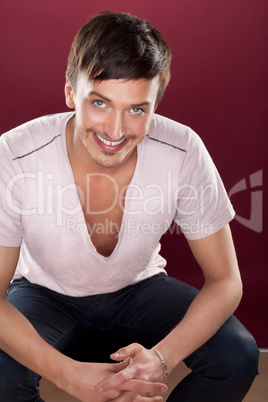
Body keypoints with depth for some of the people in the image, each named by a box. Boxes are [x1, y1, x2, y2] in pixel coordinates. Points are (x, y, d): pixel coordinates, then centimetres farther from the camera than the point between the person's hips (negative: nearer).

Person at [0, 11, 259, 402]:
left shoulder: (184, 153, -25)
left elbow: (225, 282, -17)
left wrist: (161, 357, -35)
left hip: (138, 287, 2)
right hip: (46, 293, -1)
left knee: (238, 358, -20)